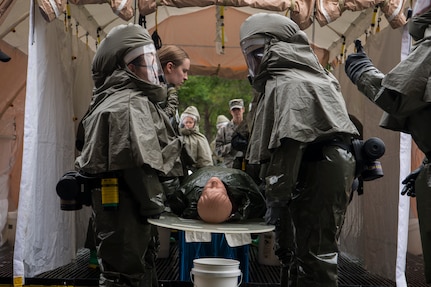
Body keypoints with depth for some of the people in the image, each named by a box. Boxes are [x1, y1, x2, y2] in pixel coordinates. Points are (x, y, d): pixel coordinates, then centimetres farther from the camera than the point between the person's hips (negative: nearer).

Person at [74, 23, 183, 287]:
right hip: (126, 208, -10)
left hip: (113, 205, 10)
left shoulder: (113, 99, 19)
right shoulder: (132, 104, -14)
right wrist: (154, 204, -14)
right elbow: (140, 162, -26)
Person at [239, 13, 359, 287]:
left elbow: (288, 144, -24)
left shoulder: (288, 85, -14)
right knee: (295, 248, 20)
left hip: (318, 173, -11)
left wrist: (276, 196, -22)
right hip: (317, 170, 11)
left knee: (313, 254, -6)